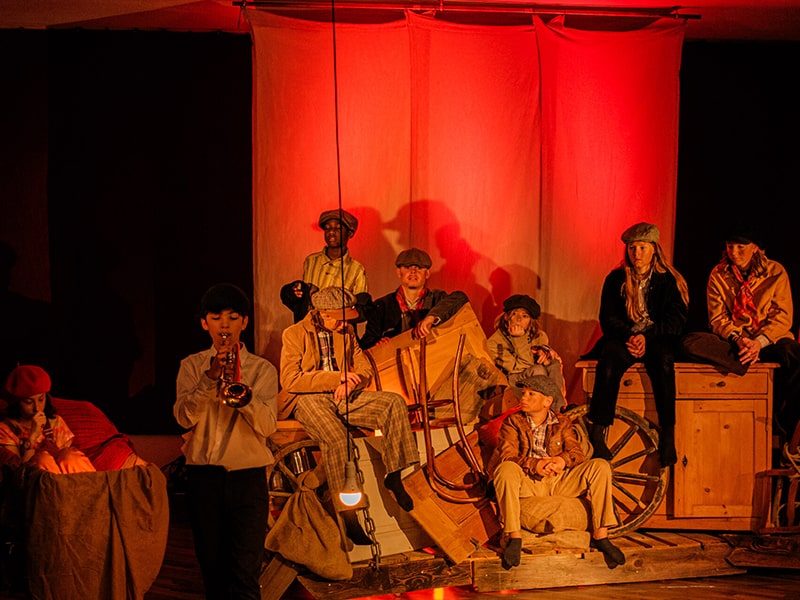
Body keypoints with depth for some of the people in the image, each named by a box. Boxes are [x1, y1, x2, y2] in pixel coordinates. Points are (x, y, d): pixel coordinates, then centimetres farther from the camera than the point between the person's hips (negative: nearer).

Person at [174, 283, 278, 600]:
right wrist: (210, 378, -20)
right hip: (203, 476, 2)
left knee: (245, 574, -9)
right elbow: (184, 417, -7)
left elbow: (267, 425, -9)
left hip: (248, 476, -2)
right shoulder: (192, 366, 9)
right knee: (213, 570, 9)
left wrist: (237, 385, -22)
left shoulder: (262, 369, 5)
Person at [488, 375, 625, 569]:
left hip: (561, 482, 2)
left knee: (600, 466, -19)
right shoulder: (512, 422, 7)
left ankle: (600, 535, -19)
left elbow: (577, 453, 2)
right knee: (506, 469, -35)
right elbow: (507, 456, -8)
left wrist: (564, 460, -23)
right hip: (528, 484, -2)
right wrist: (534, 464, -27)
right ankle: (513, 536, -31)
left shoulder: (563, 423, 14)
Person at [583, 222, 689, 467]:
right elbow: (608, 318, 2)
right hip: (624, 338, 1)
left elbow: (676, 320, -3)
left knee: (663, 360, -36)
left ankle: (667, 435, -35)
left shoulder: (668, 280, 5)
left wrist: (646, 337, -19)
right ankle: (596, 432, -37)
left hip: (658, 340, -1)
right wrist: (629, 336, -18)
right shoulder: (616, 279, 8)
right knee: (610, 358, -34)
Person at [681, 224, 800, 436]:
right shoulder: (718, 275, 4)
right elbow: (717, 318, -1)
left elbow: (783, 317, -5)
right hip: (731, 340, 1)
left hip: (769, 340, -1)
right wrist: (737, 340, -21)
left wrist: (760, 342, -22)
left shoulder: (775, 272, 1)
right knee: (690, 343, -27)